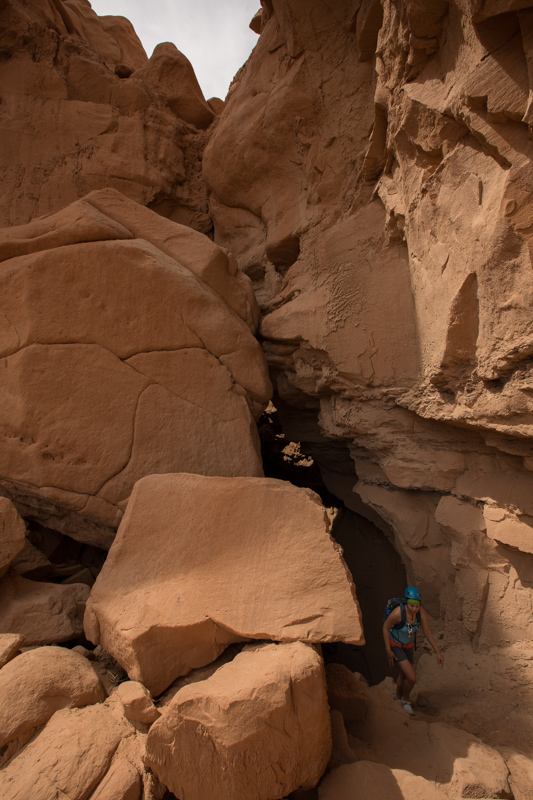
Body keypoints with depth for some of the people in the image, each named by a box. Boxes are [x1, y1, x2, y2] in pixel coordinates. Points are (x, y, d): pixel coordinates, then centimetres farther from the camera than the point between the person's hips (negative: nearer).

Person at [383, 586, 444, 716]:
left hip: (408, 645, 6)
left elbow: (427, 632, -7)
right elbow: (385, 628, -22)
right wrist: (388, 651, -19)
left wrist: (438, 652, -6)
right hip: (395, 646, -6)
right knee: (412, 678, -15)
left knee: (405, 674, 27)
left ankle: (398, 695, 59)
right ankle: (406, 700, 18)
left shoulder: (421, 613, -23)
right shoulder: (398, 612, -37)